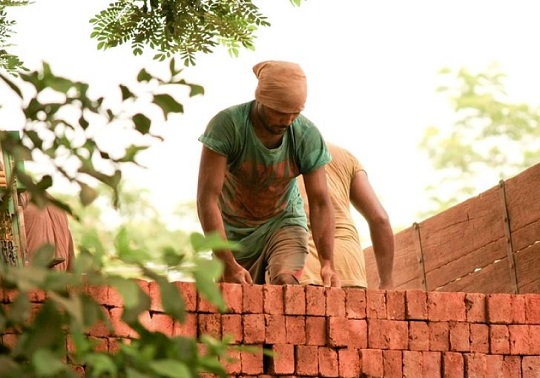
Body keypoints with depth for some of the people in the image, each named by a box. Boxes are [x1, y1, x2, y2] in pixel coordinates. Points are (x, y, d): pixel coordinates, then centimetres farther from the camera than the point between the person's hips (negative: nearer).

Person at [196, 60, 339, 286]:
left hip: (283, 224, 0)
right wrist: (227, 264, -39)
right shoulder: (226, 125, -27)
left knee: (285, 282, -25)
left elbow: (320, 202, -17)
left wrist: (327, 263, -32)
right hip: (234, 231, 0)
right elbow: (207, 197, -31)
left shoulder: (308, 136, -19)